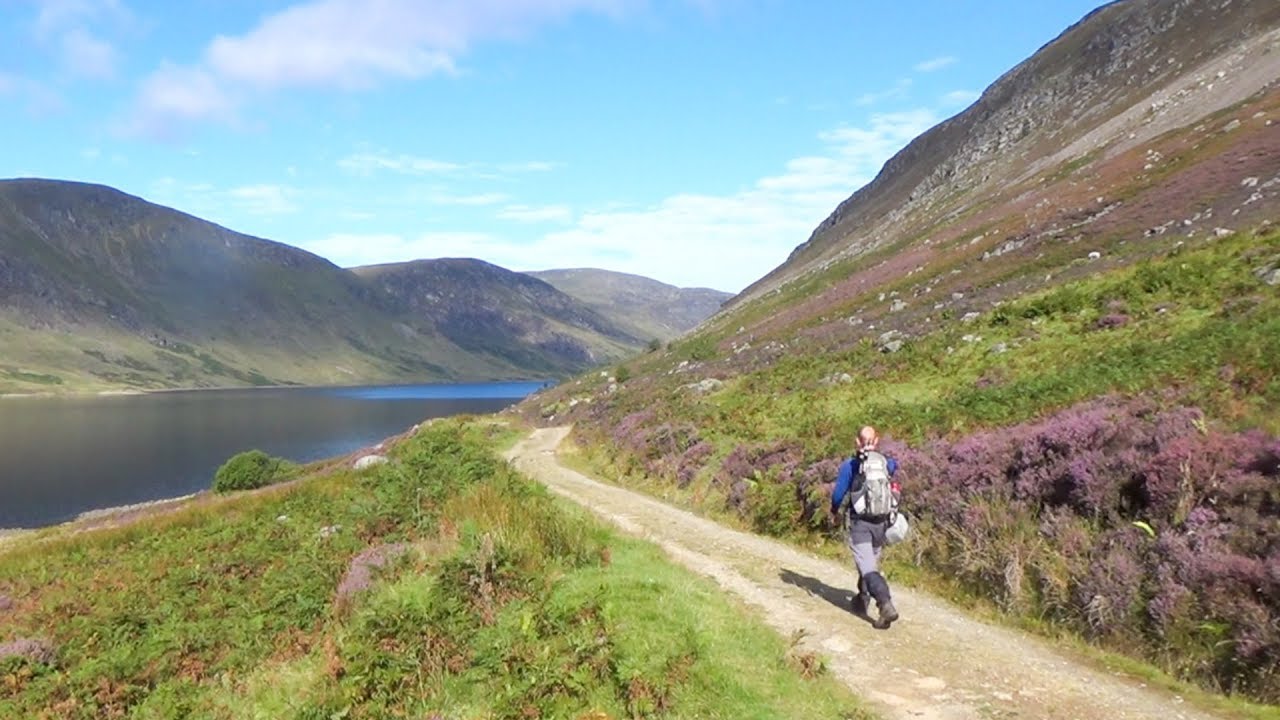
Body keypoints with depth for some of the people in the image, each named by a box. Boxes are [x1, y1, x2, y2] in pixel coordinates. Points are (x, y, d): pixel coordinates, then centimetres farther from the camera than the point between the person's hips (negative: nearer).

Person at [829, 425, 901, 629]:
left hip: (860, 523, -4)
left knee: (868, 567, -8)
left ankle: (886, 605, -26)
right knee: (871, 561, 22)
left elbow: (838, 493, -4)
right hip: (882, 522, 5)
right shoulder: (888, 463, 1)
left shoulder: (851, 465, -7)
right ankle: (862, 601, 36)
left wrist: (835, 512, 13)